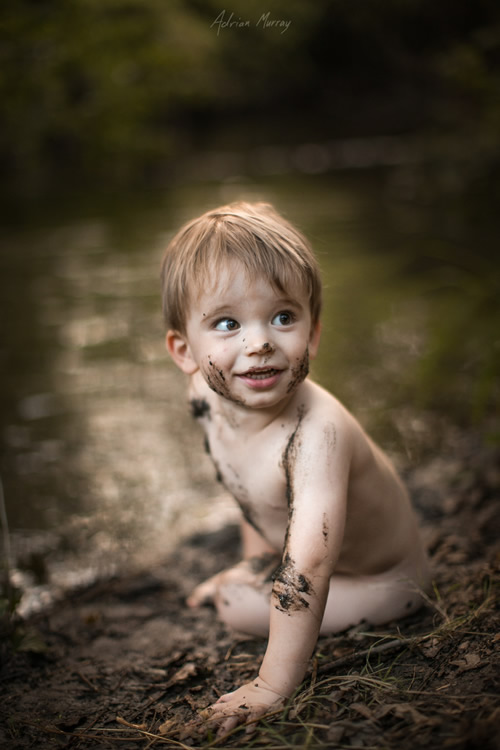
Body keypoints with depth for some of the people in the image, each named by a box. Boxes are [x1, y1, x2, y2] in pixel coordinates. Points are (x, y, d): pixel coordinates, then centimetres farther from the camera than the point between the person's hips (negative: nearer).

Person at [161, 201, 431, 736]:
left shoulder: (316, 432, -44)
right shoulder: (206, 397, -20)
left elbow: (308, 569, -47)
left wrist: (274, 686, -44)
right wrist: (255, 559, 11)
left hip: (378, 578, -6)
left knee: (238, 609, -5)